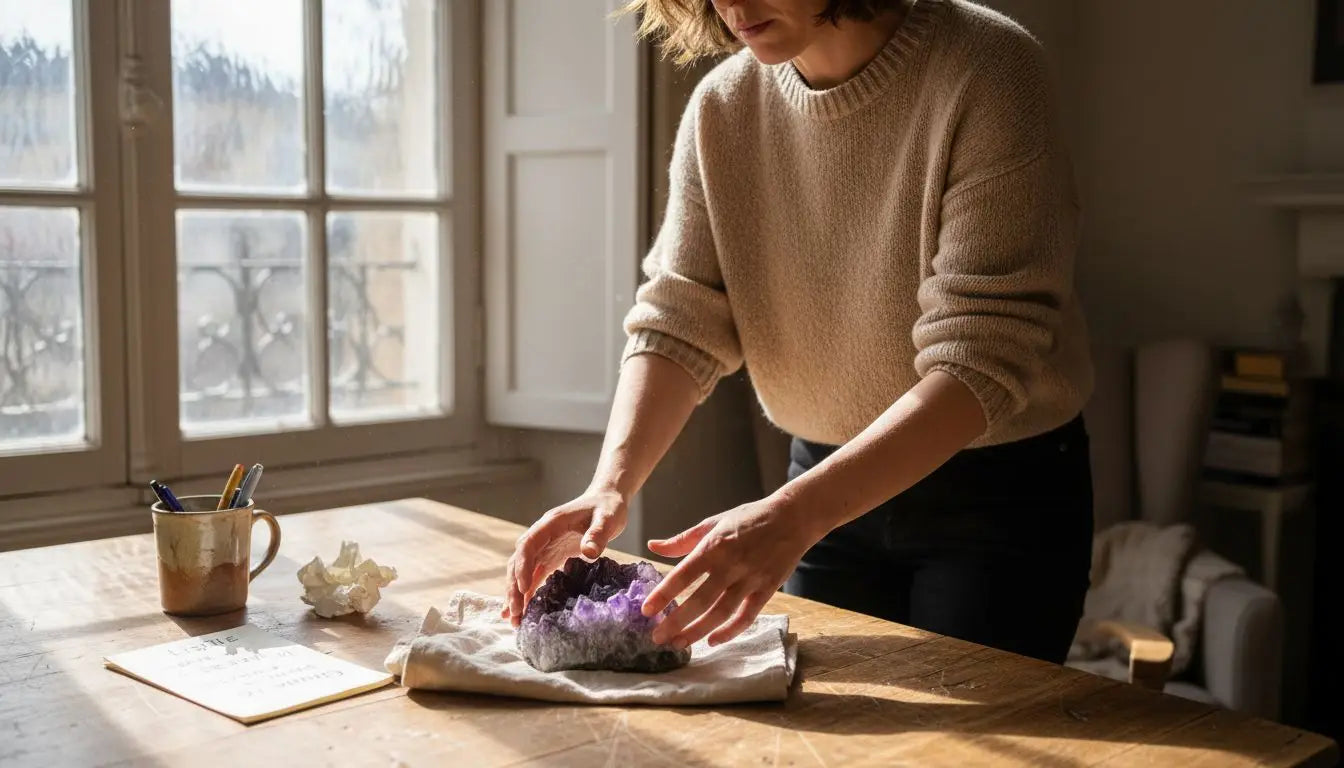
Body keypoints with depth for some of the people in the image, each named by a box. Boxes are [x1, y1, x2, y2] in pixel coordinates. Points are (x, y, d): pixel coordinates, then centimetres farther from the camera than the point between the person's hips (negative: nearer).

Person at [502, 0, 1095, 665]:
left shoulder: (985, 71, -22)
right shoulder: (722, 107, -6)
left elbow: (981, 359, -28)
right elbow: (677, 322, -8)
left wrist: (792, 514, -37)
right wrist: (611, 484, -26)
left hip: (1003, 492, -4)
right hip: (825, 476, 4)